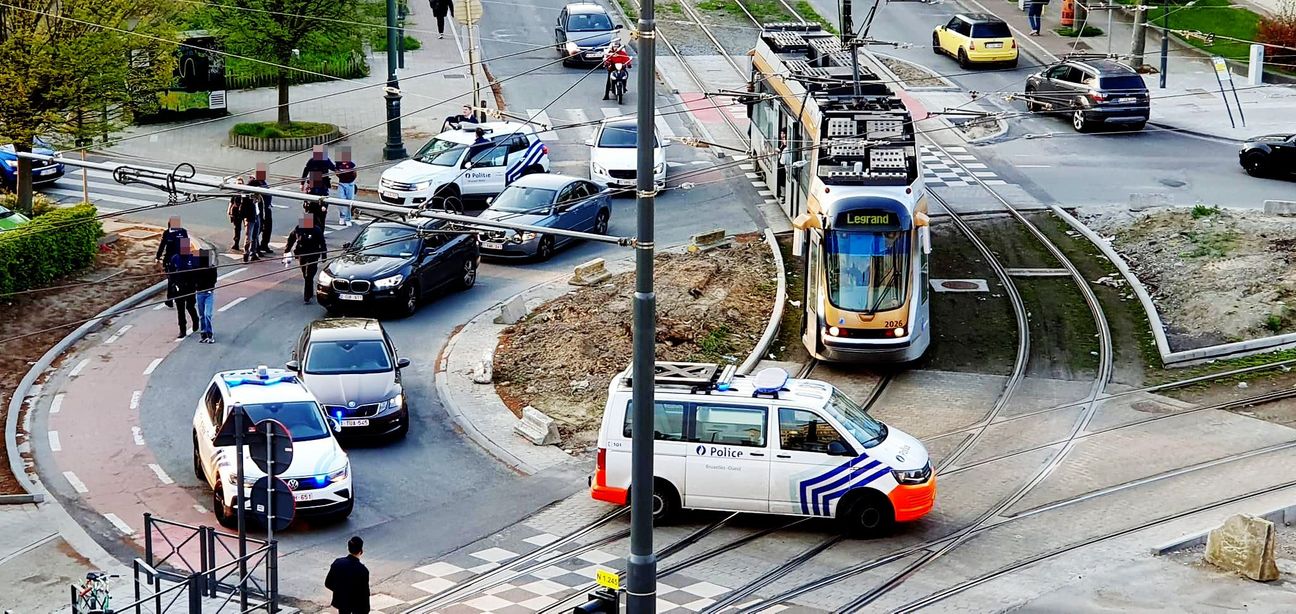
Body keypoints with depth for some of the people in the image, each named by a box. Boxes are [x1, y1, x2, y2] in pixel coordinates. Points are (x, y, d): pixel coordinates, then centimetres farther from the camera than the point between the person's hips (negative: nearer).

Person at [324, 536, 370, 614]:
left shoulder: (337, 562, -12)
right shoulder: (362, 570, -26)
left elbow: (328, 584, -2)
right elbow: (365, 593, -19)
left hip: (341, 601, 4)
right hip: (357, 604, -4)